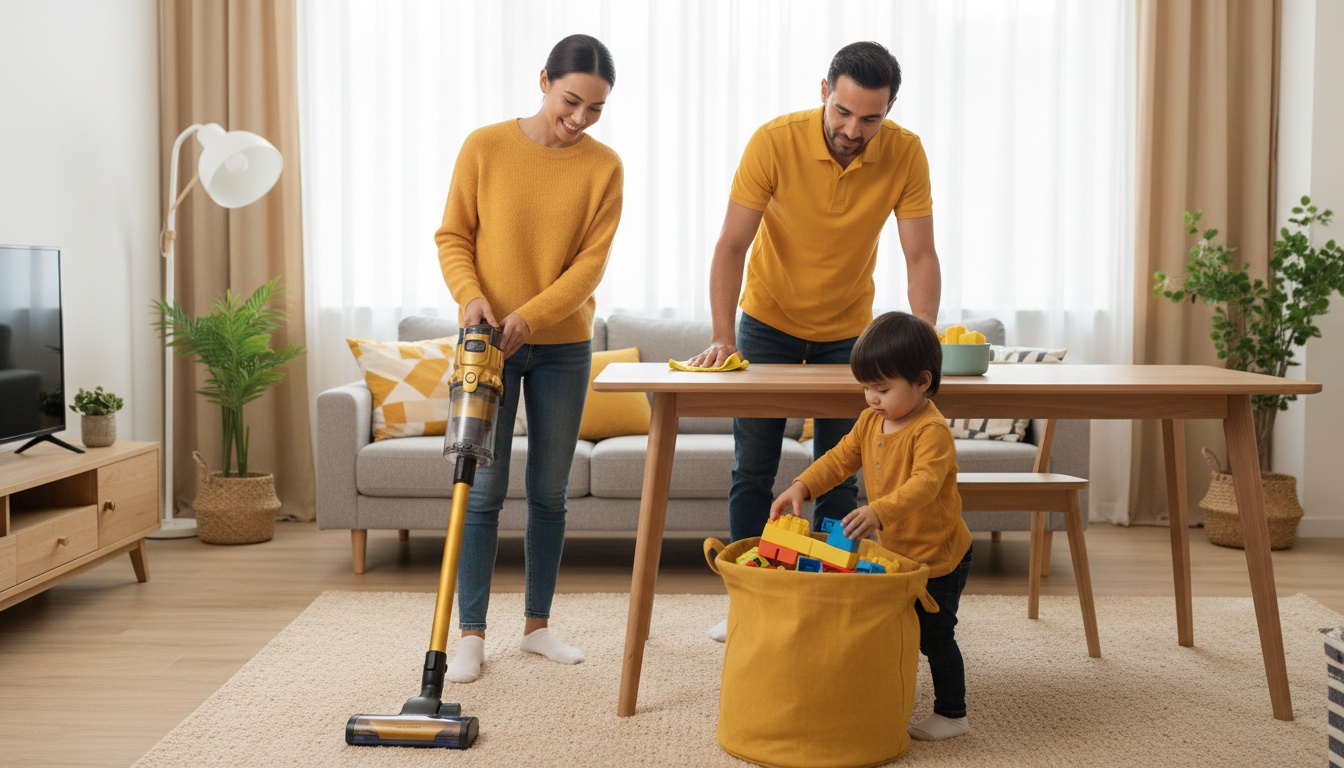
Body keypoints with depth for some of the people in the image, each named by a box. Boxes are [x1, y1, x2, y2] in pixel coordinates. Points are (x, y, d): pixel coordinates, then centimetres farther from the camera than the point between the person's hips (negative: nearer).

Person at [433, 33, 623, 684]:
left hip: (562, 348, 2)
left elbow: (591, 261, -8)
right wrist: (470, 295, -19)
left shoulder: (604, 167, -3)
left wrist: (531, 316, -20)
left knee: (550, 492, 9)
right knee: (483, 491, -1)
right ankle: (471, 633, 9)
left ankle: (537, 624, 23)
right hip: (489, 342, -2)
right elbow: (453, 235, -1)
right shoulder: (484, 147, -6)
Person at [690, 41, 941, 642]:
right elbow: (732, 244, -24)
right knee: (752, 471, 3)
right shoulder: (775, 142, -24)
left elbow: (920, 257, -18)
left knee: (839, 476, 5)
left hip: (847, 330, 1)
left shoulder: (905, 155, -19)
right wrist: (723, 336, -33)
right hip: (768, 321, -1)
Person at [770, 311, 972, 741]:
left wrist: (878, 511, -55)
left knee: (934, 635, 4)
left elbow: (924, 483, -39)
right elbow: (840, 459, 3)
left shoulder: (932, 431, -26)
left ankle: (952, 714, 20)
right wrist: (802, 486, -14)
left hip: (938, 556, -8)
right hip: (895, 552, 8)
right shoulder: (871, 422, 1)